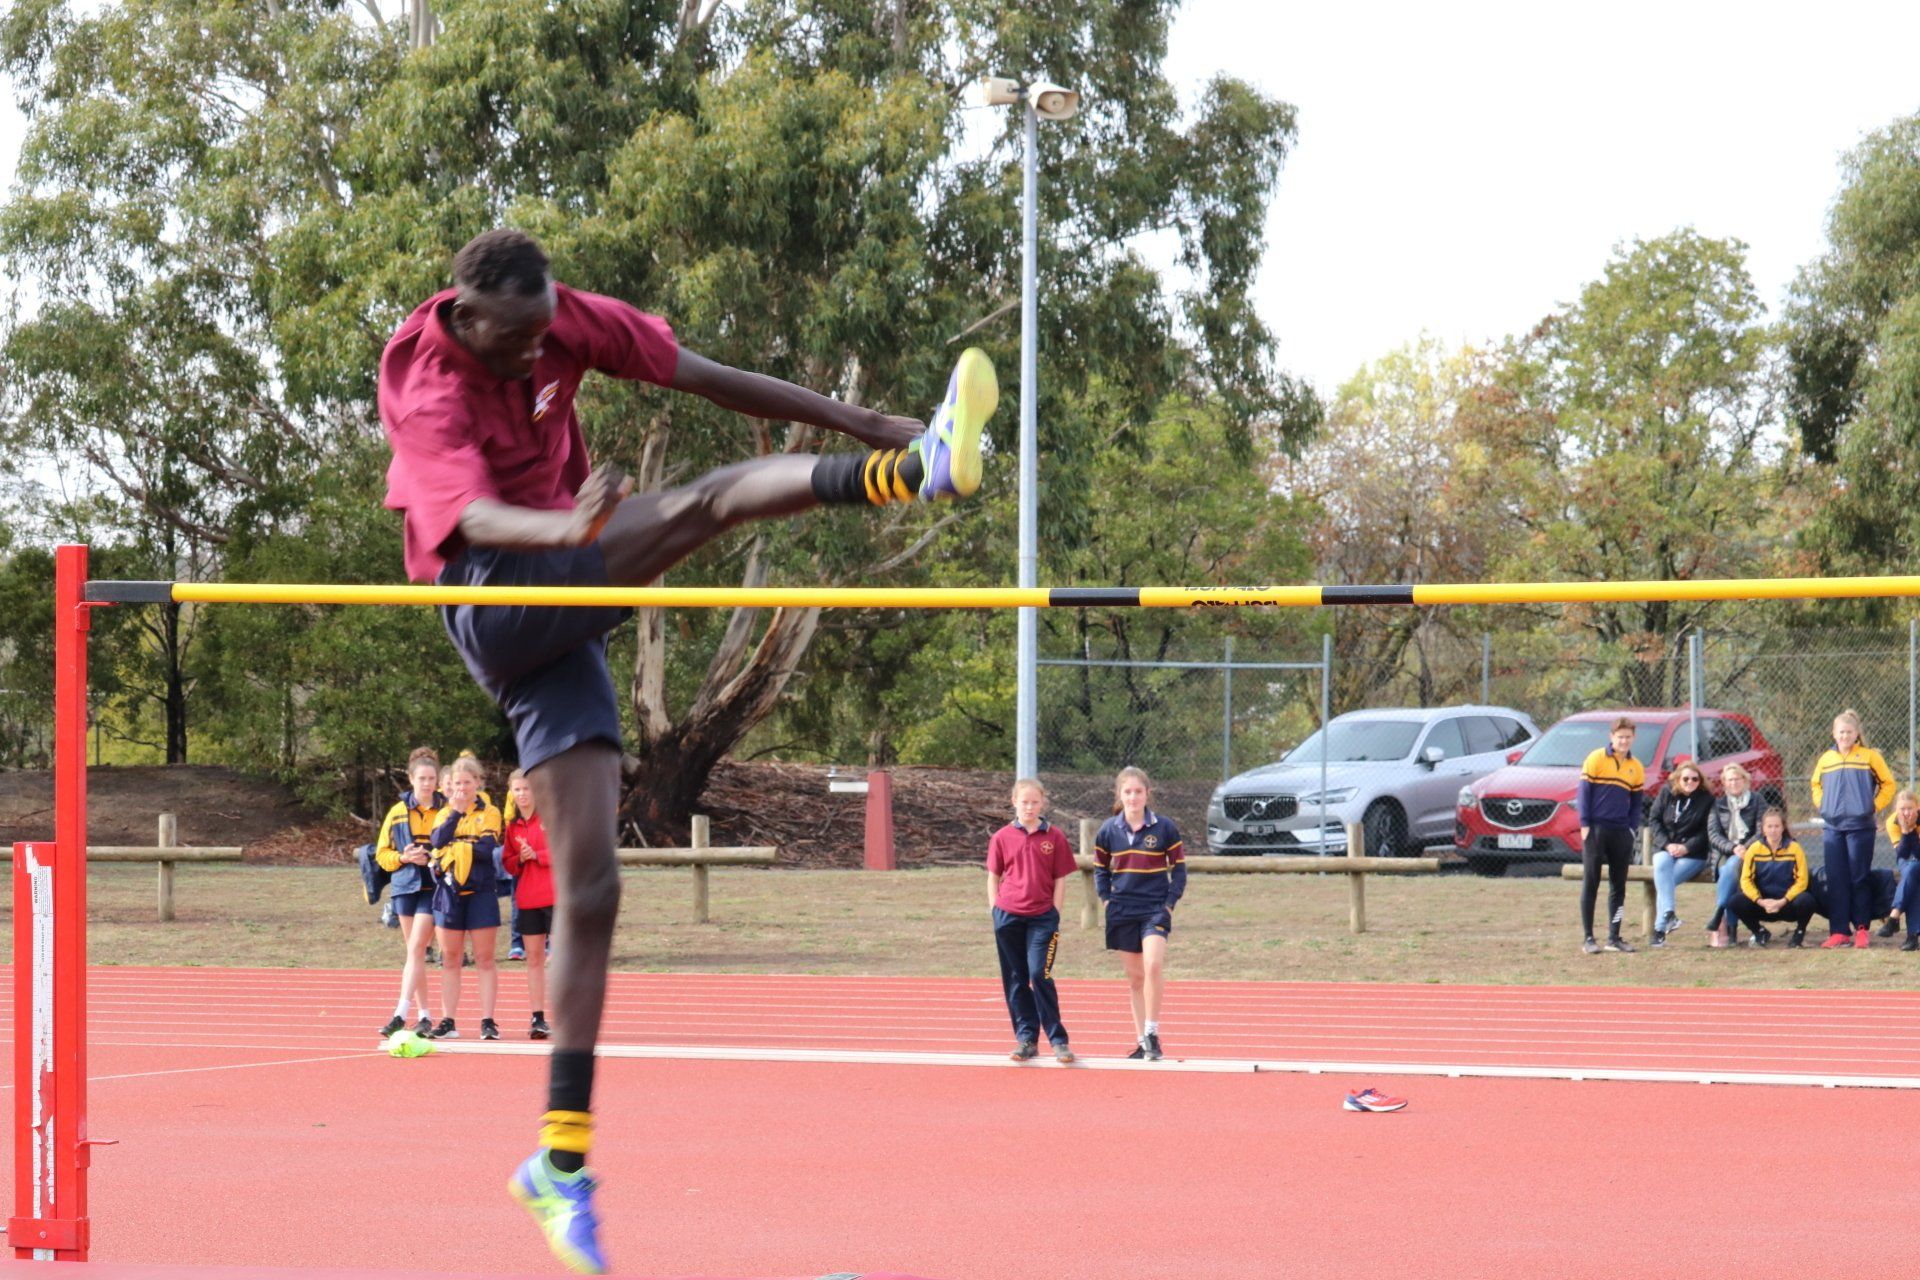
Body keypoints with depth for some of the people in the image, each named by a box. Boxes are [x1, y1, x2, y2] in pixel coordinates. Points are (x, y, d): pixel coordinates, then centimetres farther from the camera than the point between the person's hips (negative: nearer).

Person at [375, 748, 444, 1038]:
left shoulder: (447, 810, 0)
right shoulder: (398, 812, 8)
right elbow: (382, 854, 11)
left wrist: (437, 858, -14)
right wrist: (403, 857, -9)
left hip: (434, 887, -4)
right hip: (405, 886, 4)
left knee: (415, 948, -13)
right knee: (412, 951, 6)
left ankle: (401, 1014, -17)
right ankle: (423, 1016, 13)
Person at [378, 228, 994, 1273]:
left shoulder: (562, 323, 1)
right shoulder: (425, 391, -17)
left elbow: (711, 380, 6)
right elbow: (473, 515, -36)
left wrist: (860, 423, 5)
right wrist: (568, 529, -57)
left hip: (560, 620, 6)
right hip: (492, 600, -6)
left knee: (589, 889, 0)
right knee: (702, 503, -26)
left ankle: (562, 1157, 2)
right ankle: (913, 475, -50)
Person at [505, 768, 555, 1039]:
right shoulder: (512, 826, 12)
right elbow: (508, 863, 15)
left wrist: (537, 855, -15)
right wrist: (520, 859, -6)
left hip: (555, 896, -5)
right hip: (527, 900, 5)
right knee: (534, 959, 4)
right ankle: (538, 1019, 5)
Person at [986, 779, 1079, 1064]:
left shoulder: (1054, 837, 2)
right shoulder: (1002, 837, 5)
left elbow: (1060, 880, 5)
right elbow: (993, 878, 11)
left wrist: (1054, 915, -2)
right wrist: (996, 912, 2)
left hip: (1042, 917, -2)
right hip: (1008, 916, 2)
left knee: (1039, 974, -12)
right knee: (1015, 979, 5)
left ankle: (1057, 1040, -5)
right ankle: (1026, 1039, 13)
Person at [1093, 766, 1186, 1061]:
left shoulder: (1164, 828, -3)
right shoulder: (1109, 830, 3)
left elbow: (1179, 868, 2)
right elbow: (1100, 869, 15)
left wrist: (1170, 904, -5)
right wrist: (1107, 899, 3)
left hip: (1155, 910, -3)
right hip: (1122, 913, 3)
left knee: (1153, 966, -22)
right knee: (1135, 976, 7)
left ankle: (1152, 1033, -12)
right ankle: (1142, 1042, 14)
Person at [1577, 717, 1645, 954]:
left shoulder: (1636, 768, 10)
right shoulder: (1596, 759, -2)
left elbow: (1638, 802, 15)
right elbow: (1584, 792, -4)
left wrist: (1633, 829, 3)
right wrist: (1585, 825, -10)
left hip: (1621, 833, 4)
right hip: (1596, 829, -4)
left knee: (1619, 885, 6)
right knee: (1590, 883, -3)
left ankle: (1614, 937, 11)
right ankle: (1588, 938, -2)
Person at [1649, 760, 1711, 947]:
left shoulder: (1706, 799, 2)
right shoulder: (1667, 794, 9)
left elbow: (1706, 832, -1)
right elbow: (1655, 820, 6)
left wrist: (1686, 847, -14)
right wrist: (1667, 844, -9)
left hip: (1693, 854, -2)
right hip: (1665, 849, 2)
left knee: (1666, 879, -28)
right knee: (1662, 865, -35)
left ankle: (1660, 929, -29)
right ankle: (1668, 914, -47)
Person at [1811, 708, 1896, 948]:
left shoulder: (1869, 757, -1)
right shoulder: (1826, 759, 10)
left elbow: (1889, 783, 5)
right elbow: (1816, 784, 26)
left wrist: (1875, 805, -4)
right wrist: (1821, 804, 10)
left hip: (1861, 827, -3)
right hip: (1833, 828, 3)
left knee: (1859, 879, -1)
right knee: (1836, 881, 1)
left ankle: (1861, 929, 7)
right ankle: (1839, 931, 4)